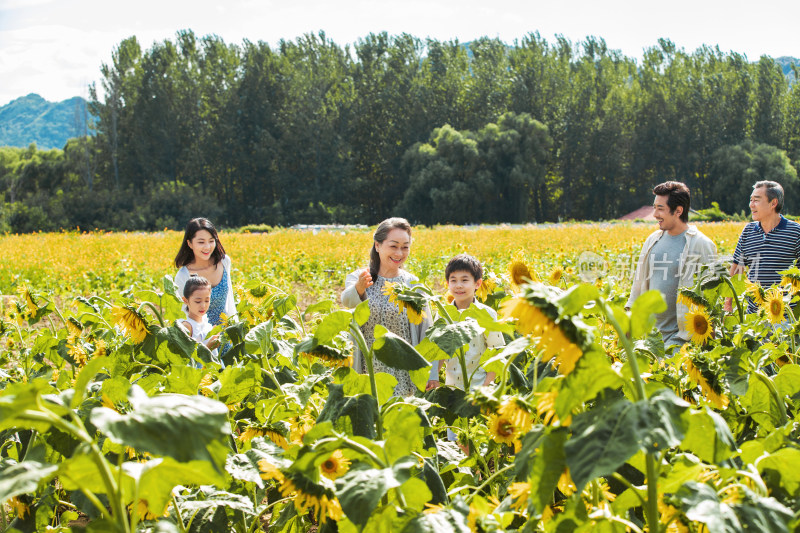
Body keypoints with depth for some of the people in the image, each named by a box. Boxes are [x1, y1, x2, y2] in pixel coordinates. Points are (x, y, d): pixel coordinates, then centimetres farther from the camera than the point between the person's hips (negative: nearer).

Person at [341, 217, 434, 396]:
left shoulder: (413, 284, 2)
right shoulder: (357, 278, 1)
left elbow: (426, 331, 2)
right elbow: (347, 300, -22)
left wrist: (432, 374, -7)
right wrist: (359, 287, -46)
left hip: (403, 375, 0)